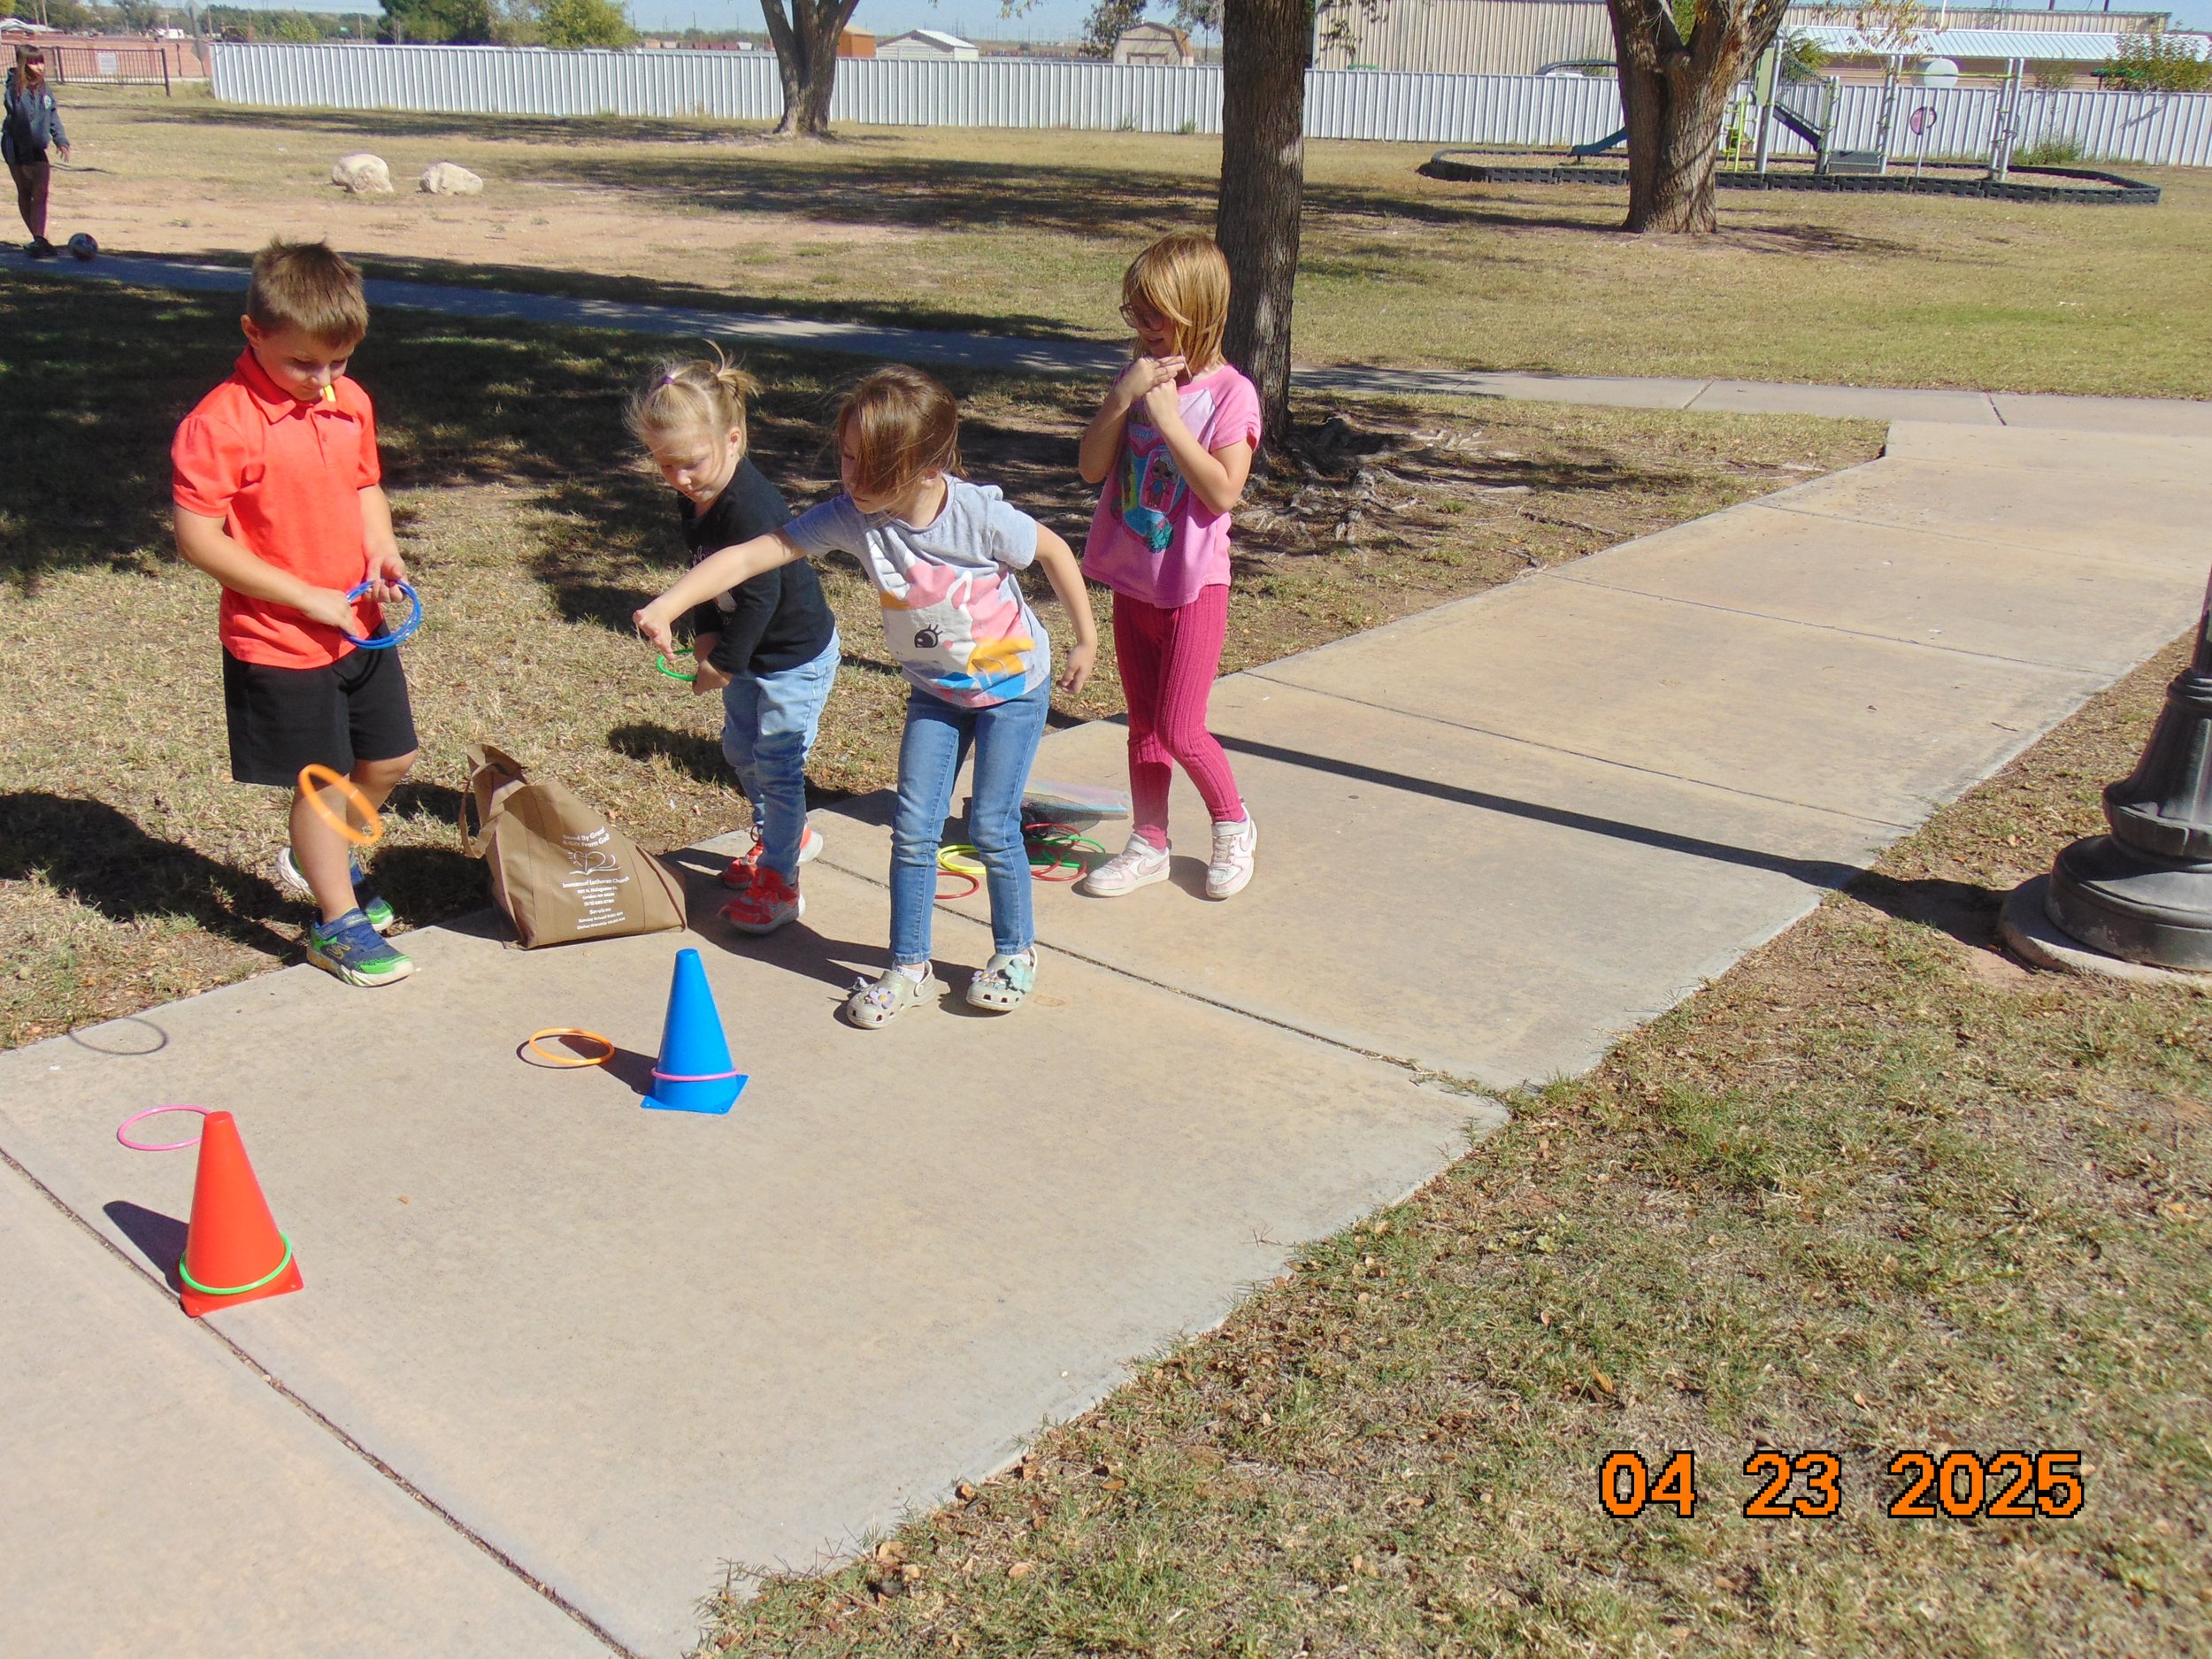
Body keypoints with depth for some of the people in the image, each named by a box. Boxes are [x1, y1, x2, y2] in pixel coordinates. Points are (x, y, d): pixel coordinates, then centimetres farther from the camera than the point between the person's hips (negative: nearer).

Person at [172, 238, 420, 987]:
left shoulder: (350, 403, 2)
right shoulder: (221, 423, -20)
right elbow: (198, 537, -20)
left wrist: (383, 553, -4)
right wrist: (305, 596, -21)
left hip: (359, 623, 7)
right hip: (277, 640, -7)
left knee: (389, 758, 17)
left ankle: (316, 857, 43)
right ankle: (338, 920, 20)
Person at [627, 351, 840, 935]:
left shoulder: (752, 509, -33)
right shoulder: (694, 497, -5)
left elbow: (760, 596, -29)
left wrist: (724, 662, -19)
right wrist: (706, 631, -4)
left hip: (797, 655, -9)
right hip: (750, 651, 9)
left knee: (776, 765, -3)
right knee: (741, 749, 21)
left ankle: (779, 883, 10)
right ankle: (785, 835, 43)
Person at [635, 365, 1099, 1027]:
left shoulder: (980, 514, -29)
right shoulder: (851, 518, -22)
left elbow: (1054, 551, -10)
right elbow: (752, 555, -26)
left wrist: (1086, 642, -1)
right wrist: (666, 606, -36)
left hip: (1013, 682, -3)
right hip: (934, 690, 4)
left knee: (992, 825, -3)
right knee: (913, 827, 2)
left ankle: (1015, 951, 21)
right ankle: (908, 967, 17)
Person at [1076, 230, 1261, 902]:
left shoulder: (1229, 393, -13)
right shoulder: (1139, 377, 3)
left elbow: (1223, 493, -23)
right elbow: (1091, 467, -3)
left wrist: (1167, 416, -22)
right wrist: (1121, 398, -16)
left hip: (1194, 583, -6)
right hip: (1132, 578, 6)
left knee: (1180, 731, -4)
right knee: (1143, 723, 14)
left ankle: (1233, 826, 20)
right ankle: (1148, 844, 27)